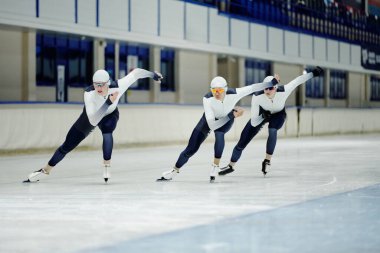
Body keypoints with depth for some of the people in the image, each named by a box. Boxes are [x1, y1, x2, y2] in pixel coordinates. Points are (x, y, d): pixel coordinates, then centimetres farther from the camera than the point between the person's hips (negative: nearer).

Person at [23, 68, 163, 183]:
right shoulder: (89, 93, -41)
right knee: (67, 146, 3)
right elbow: (93, 121, -48)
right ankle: (45, 170, 21)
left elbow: (135, 73, -23)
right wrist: (108, 102, -57)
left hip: (109, 115, 0)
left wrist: (152, 74, -7)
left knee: (107, 130, -36)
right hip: (91, 116, 0)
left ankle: (106, 167, -24)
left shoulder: (117, 86, -38)